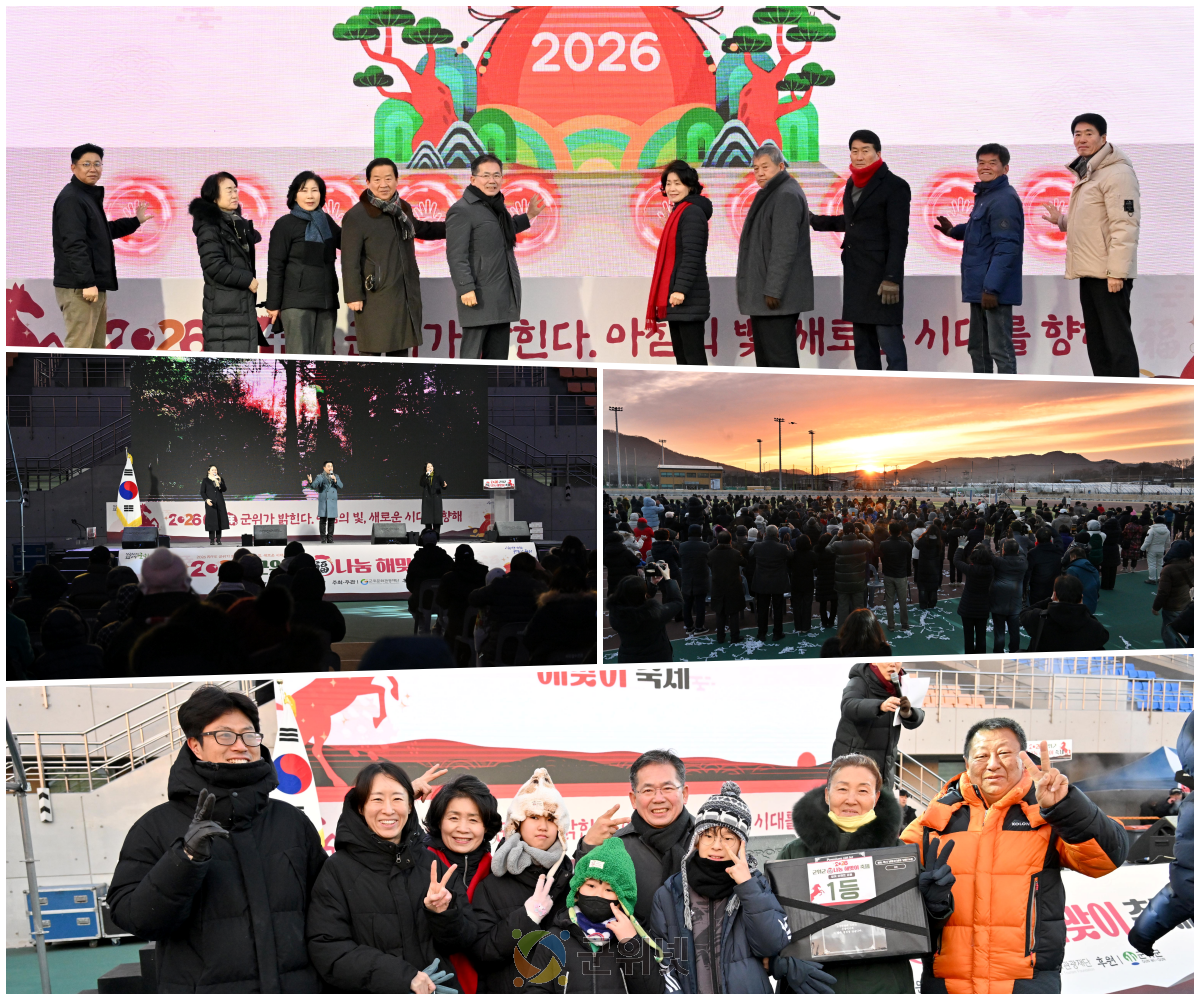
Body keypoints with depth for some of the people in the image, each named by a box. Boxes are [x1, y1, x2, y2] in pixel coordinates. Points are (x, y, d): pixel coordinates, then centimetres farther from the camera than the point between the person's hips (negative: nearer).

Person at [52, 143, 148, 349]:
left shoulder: (91, 196, 19)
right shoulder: (70, 198, -13)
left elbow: (104, 231, 35)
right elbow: (74, 244, -22)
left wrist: (135, 221, 36)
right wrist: (87, 283, -27)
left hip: (95, 285, 11)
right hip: (78, 288, -11)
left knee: (97, 347, 14)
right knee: (78, 347, -12)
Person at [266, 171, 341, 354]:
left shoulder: (326, 221, 12)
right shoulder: (285, 224, -3)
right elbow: (275, 267, -4)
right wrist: (273, 304, -6)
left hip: (327, 300, 6)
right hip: (297, 302, -5)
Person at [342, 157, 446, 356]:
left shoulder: (403, 209, 11)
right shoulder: (356, 216, -11)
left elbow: (419, 229, 32)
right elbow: (350, 261, -13)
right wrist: (353, 296, -16)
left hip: (406, 296, 7)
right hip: (375, 298, -7)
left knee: (401, 351, 16)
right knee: (371, 352, -4)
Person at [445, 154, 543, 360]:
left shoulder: (496, 206, 17)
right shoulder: (461, 210, -11)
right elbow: (456, 255, -17)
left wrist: (528, 216, 34)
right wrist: (466, 288, -23)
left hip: (503, 297, 9)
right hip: (478, 296, -9)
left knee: (498, 354, 12)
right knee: (471, 354, -5)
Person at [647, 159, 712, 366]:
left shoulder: (692, 213, -11)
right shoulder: (679, 212, 20)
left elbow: (692, 255, -20)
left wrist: (681, 289, -25)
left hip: (687, 299, -10)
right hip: (674, 297, 10)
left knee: (693, 354, -9)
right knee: (681, 354, 12)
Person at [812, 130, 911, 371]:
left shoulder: (894, 186, -9)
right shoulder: (852, 184, 13)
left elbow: (899, 236, -13)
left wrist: (892, 278, -20)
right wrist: (814, 221, 29)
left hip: (880, 274, -8)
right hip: (855, 274, 8)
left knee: (889, 340, -9)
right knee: (863, 344, 11)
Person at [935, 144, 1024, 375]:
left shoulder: (1005, 199, -15)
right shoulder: (984, 196, 16)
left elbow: (1006, 246, -22)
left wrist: (992, 287, -26)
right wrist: (954, 230, 18)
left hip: (994, 289, -11)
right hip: (979, 287, 11)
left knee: (1000, 349, -8)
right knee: (978, 347, 18)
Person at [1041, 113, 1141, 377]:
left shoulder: (1117, 173, -12)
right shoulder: (1086, 174, 18)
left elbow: (1125, 225, -19)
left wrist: (1117, 271, -24)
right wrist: (1062, 220, 12)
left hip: (1108, 273, -10)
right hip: (1088, 271, 10)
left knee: (1117, 339, -8)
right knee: (1097, 340, 13)